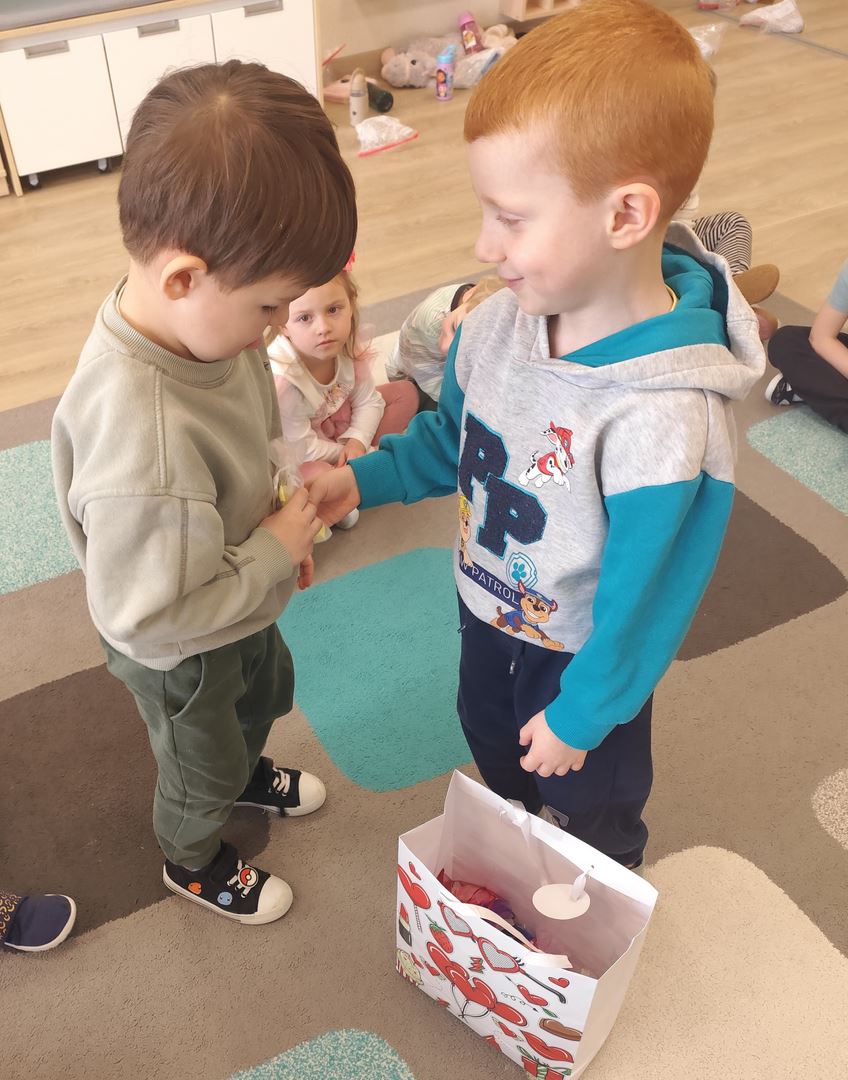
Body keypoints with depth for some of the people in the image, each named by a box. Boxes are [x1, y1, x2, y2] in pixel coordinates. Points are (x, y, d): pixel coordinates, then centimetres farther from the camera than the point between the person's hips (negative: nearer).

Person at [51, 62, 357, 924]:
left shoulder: (194, 320, -20)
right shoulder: (142, 443, -46)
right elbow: (148, 618, -36)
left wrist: (283, 515, -9)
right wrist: (276, 555, -27)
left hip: (242, 601, 7)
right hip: (180, 655, -7)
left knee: (265, 693, 35)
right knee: (201, 763, 24)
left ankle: (245, 773, 69)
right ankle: (192, 860, 58)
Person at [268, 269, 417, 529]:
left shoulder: (347, 347, -18)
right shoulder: (281, 380, -37)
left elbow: (367, 401, -4)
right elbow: (300, 448, -27)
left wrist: (357, 442, -20)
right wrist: (344, 454, -15)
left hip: (340, 434, 7)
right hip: (295, 459, -7)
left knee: (405, 392, 2)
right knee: (318, 475, -41)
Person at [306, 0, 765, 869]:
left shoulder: (662, 420, -40)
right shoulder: (498, 324, -19)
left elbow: (646, 595, -27)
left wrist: (581, 713, -14)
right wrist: (364, 480, -11)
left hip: (582, 658, -6)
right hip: (489, 612, 6)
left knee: (590, 805, 26)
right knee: (496, 760, 34)